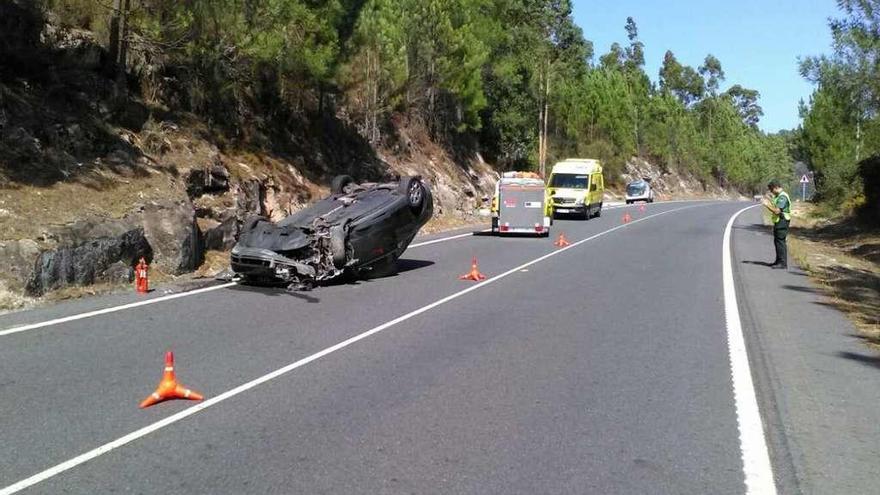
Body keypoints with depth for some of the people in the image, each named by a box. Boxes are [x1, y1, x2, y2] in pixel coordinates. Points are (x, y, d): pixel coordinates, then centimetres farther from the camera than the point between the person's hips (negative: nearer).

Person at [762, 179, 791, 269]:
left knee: (780, 242, -9)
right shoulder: (778, 196, 16)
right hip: (778, 222, 11)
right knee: (777, 241, 16)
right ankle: (778, 261, 25)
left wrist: (767, 205, -13)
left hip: (782, 222, -11)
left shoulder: (783, 197, -17)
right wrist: (770, 200, 15)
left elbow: (777, 211, -23)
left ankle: (783, 263, -7)